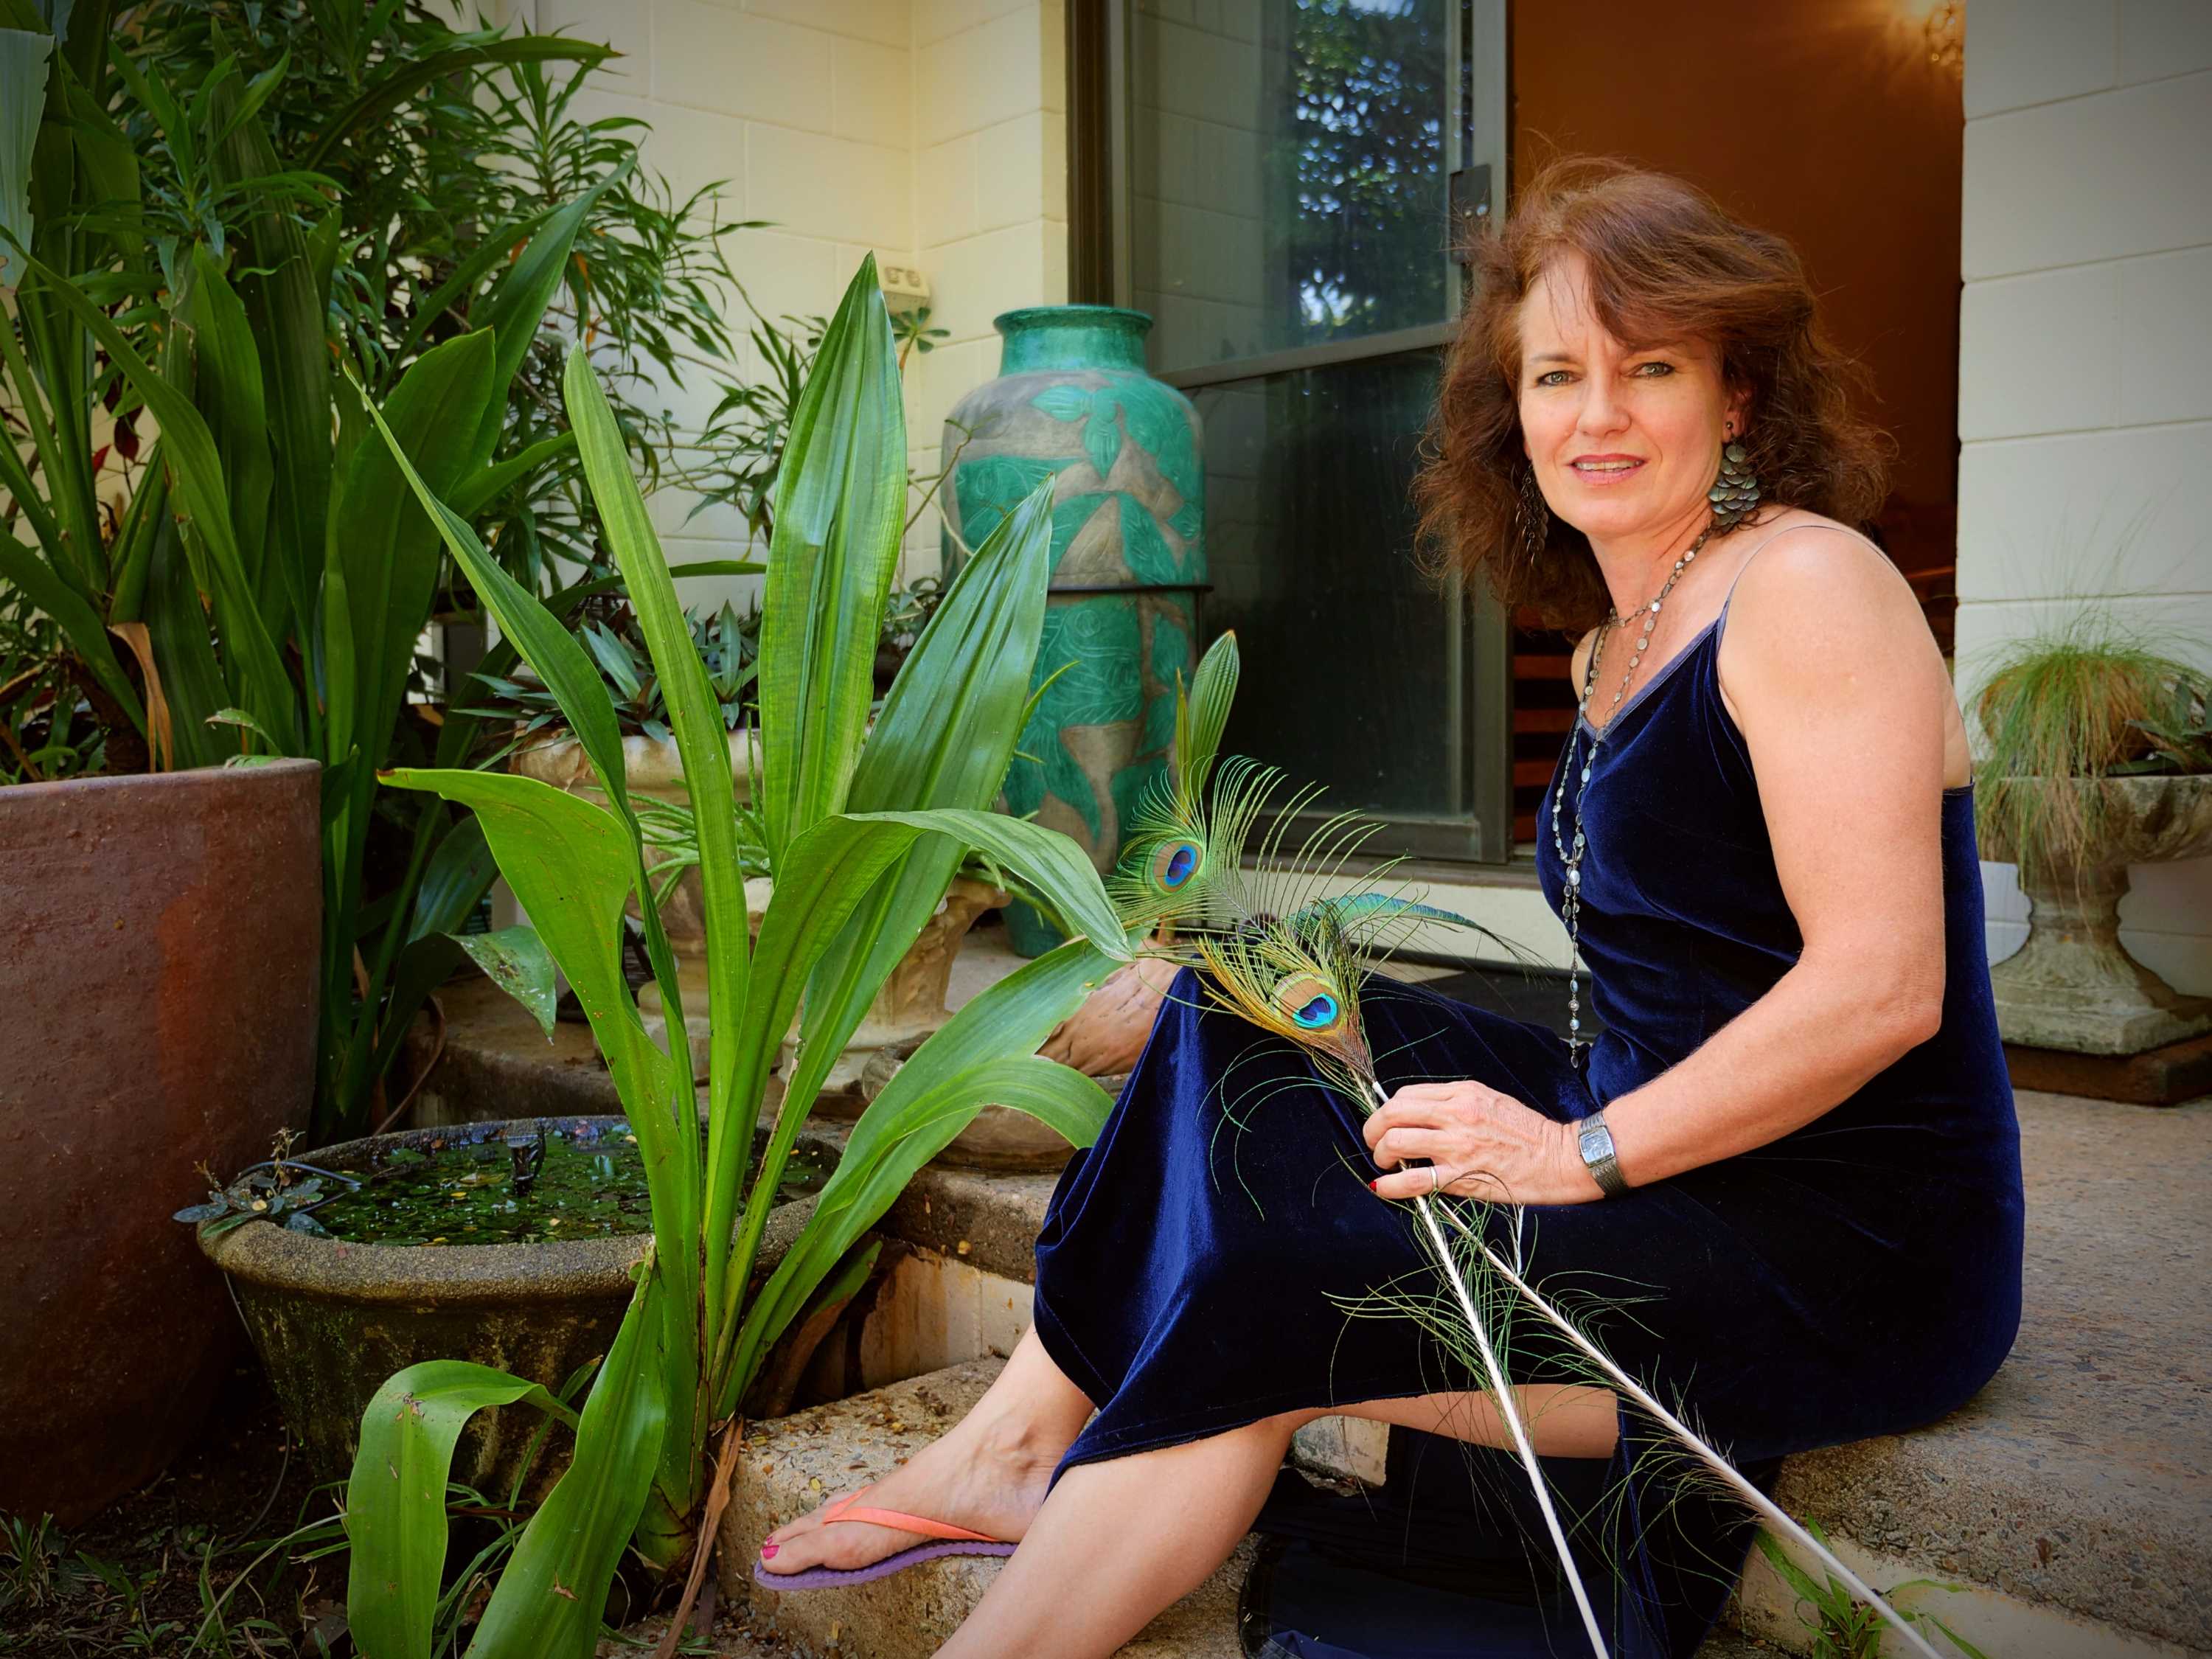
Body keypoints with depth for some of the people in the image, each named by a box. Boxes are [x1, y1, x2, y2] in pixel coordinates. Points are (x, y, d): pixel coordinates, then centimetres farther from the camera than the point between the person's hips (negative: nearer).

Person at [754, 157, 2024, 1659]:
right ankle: (1020, 1444, 3)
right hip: (1666, 1153, 9)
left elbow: (1882, 989, -20)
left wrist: (1582, 1152, -19)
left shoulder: (1804, 585, -13)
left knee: (1274, 1284, -22)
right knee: (1244, 1032, 2)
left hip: (1848, 1248, -9)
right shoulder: (1616, 641, 13)